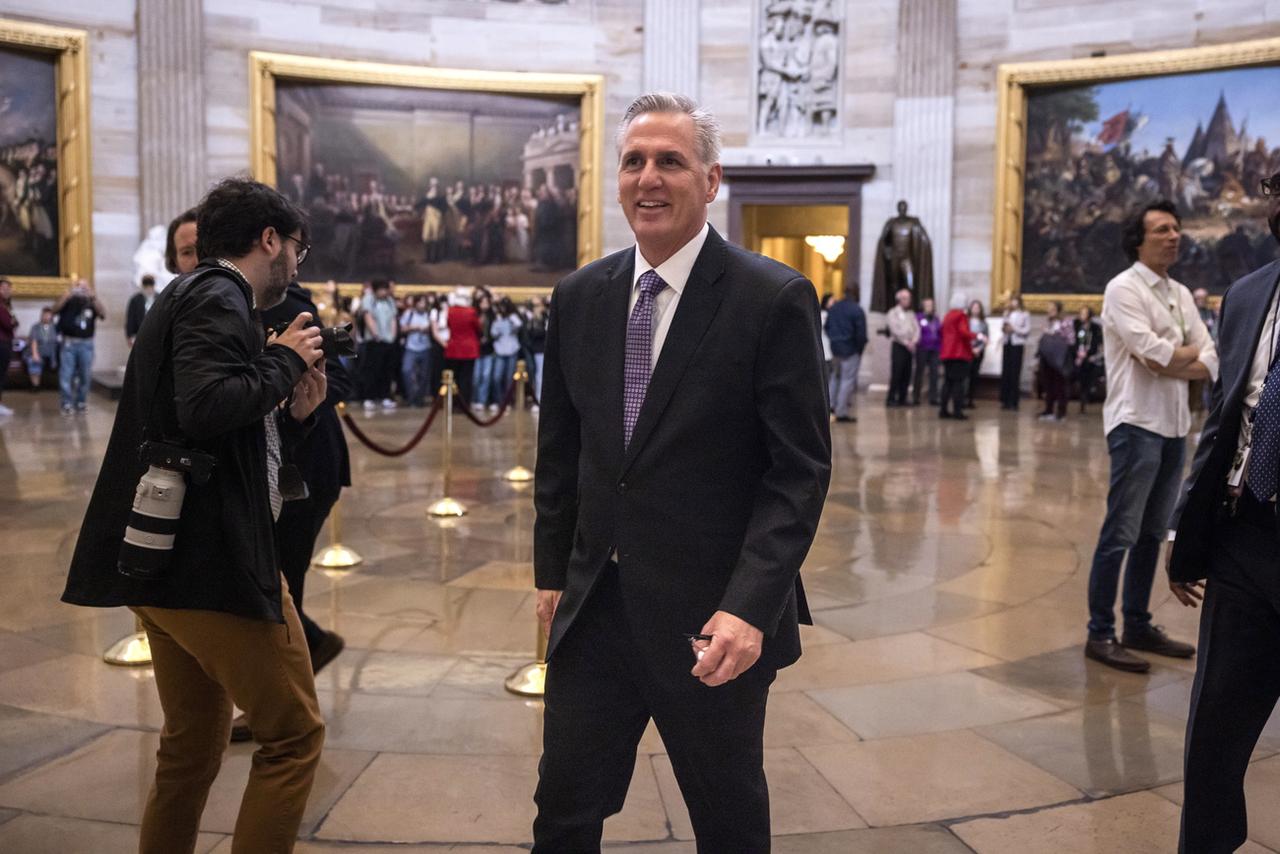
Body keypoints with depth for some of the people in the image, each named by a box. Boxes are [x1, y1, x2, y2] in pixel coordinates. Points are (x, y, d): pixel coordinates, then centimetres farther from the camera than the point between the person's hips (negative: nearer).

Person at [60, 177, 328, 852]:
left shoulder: (195, 297, 21)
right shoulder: (218, 299, -10)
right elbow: (203, 407, -28)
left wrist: (293, 412, 11)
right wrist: (283, 360, -13)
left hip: (164, 562, 11)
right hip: (214, 563, -11)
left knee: (192, 745, 20)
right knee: (294, 735, -2)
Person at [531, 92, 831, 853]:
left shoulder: (774, 299, -10)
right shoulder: (580, 296, 5)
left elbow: (801, 470, -12)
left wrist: (750, 607, -21)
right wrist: (553, 572, 12)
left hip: (715, 619, -4)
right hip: (594, 609, 4)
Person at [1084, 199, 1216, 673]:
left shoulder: (1180, 294, 15)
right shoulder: (1124, 288, -6)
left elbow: (1213, 362, 7)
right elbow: (1153, 353, -18)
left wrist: (1172, 364, -11)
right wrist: (1189, 352, 0)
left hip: (1175, 426, 7)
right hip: (1136, 423, -7)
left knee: (1152, 533, 13)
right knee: (1120, 534, -6)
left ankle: (1138, 626, 23)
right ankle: (1100, 634, 2)